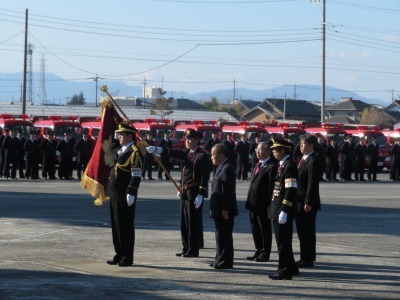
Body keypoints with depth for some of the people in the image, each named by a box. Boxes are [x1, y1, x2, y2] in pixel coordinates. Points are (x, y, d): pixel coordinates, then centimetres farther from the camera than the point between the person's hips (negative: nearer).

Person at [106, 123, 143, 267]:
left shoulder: (134, 152, -12)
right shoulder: (118, 151, 16)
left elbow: (136, 175, -17)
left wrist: (131, 194, -22)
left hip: (125, 196, -9)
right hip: (115, 195, 9)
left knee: (126, 226, -3)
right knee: (116, 226, 12)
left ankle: (127, 258, 2)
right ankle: (119, 255, 20)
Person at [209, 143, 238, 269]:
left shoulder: (227, 169, -17)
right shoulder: (222, 168, 15)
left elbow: (227, 191, -21)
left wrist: (225, 209, -22)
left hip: (224, 210, -10)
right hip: (220, 209, 10)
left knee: (224, 236, -5)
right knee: (221, 235, 16)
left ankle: (225, 262, 0)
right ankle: (220, 260, 24)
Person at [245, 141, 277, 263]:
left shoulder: (272, 166, -13)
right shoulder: (257, 165, 16)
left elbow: (272, 186, -16)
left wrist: (269, 205, -18)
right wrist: (249, 201, 14)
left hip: (263, 204, -9)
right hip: (253, 203, 9)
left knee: (265, 230, 2)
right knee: (255, 229, 14)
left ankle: (265, 254, 9)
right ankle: (259, 251, 24)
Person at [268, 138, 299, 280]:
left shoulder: (289, 166, -17)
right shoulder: (282, 165, 14)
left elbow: (291, 191, -22)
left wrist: (284, 211, -24)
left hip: (283, 210, -10)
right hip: (278, 209, 10)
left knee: (283, 242, -3)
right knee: (282, 240, 16)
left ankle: (284, 272, 3)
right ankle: (291, 268, 26)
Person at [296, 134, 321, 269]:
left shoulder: (313, 161, -15)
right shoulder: (303, 160, 15)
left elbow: (312, 184, -19)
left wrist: (308, 203, -22)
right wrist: (296, 201, 15)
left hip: (307, 203, -9)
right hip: (299, 202, 9)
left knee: (308, 232, -2)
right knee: (301, 232, 14)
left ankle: (309, 260, 3)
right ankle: (304, 258, 21)